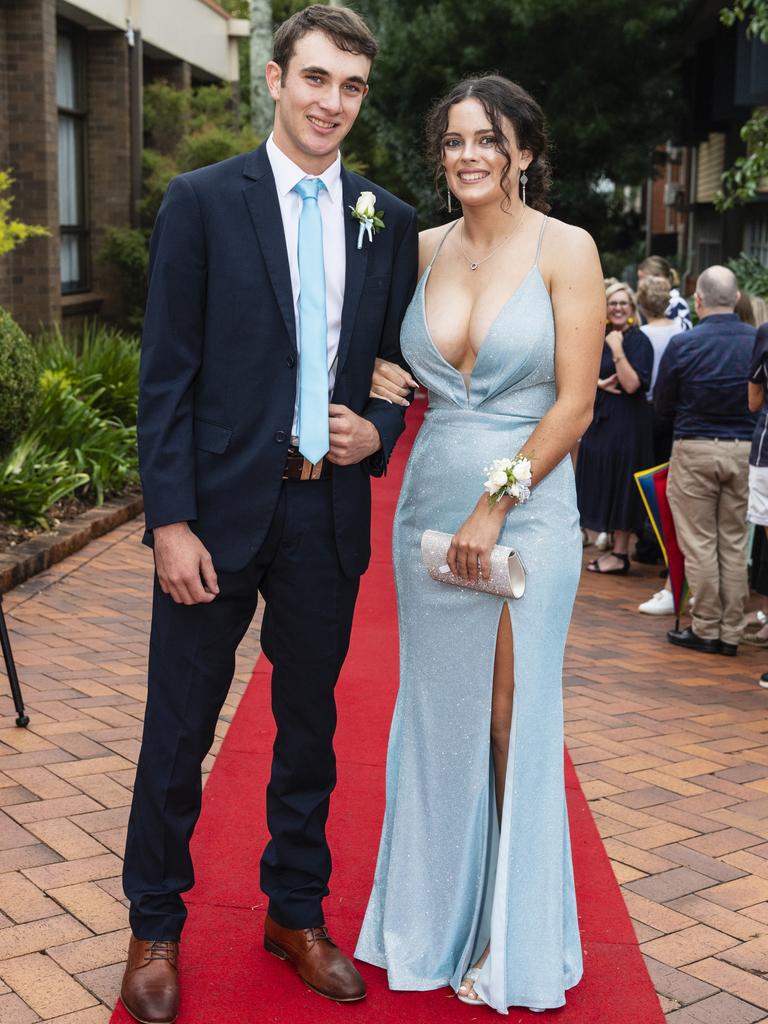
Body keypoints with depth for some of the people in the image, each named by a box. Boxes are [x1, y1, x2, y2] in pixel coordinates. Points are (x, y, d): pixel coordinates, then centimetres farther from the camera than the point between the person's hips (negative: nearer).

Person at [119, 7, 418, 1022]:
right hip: (219, 509, -3)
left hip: (329, 511, 3)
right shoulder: (201, 201, -3)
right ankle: (155, 928, 27)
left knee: (310, 722, 15)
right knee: (178, 730, 8)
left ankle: (297, 910, 34)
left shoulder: (390, 222, 7)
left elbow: (400, 364, 15)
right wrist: (170, 522, -13)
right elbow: (166, 375, -7)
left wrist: (378, 431, -6)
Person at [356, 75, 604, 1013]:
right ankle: (437, 916, 29)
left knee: (513, 723, 5)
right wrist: (379, 391, -4)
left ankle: (513, 937, 21)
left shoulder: (565, 249, -7)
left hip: (527, 506, -4)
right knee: (438, 715, 12)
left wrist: (493, 510, -15)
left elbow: (573, 404, -11)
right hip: (429, 503, 5)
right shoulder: (424, 249, 7)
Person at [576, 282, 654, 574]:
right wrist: (599, 382, -8)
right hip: (601, 419, 7)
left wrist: (618, 351, -23)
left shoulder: (638, 340, -10)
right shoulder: (601, 338, 11)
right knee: (606, 485, 11)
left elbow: (631, 385, -19)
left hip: (627, 422, -7)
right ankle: (614, 547, 21)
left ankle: (621, 555, 4)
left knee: (621, 484, -3)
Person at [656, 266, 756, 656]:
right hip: (746, 449, 3)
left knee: (699, 543, 5)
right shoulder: (757, 341, -3)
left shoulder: (682, 344, -10)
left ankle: (705, 629, 9)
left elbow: (662, 405, 0)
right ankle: (730, 632, 15)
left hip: (695, 449, -3)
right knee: (735, 542, 10)